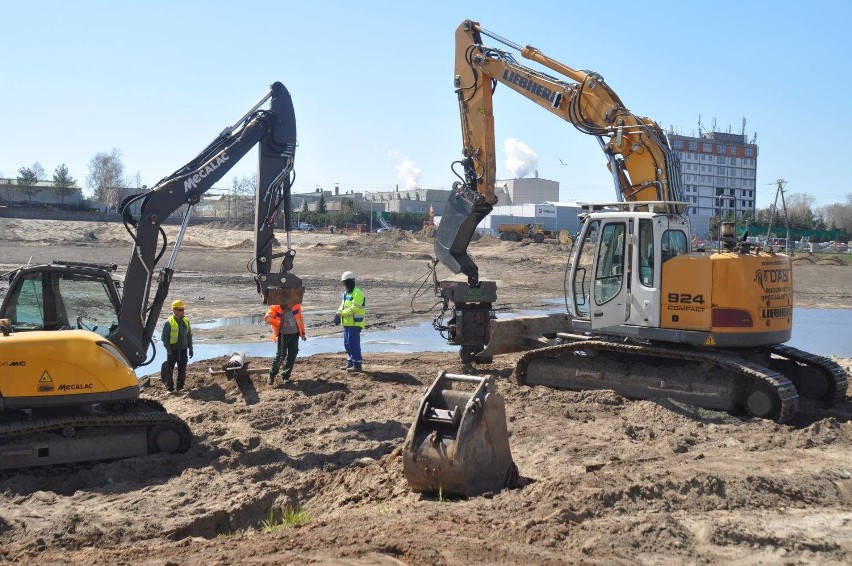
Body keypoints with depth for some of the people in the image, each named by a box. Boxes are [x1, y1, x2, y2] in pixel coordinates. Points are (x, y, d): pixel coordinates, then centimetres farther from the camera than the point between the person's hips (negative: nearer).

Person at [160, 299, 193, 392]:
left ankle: (180, 387, 19)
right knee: (169, 369, 0)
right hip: (173, 350, -5)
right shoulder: (169, 322, -9)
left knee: (182, 370, 9)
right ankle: (170, 388, 6)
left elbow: (189, 336, 16)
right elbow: (164, 337, -9)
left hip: (183, 349, 5)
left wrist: (190, 348, 13)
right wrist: (168, 349, -14)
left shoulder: (186, 321, 8)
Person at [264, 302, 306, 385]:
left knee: (292, 356, 4)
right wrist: (280, 323, -20)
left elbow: (300, 319, 10)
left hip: (294, 334, 3)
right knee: (280, 355, -6)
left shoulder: (296, 306, 0)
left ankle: (285, 376, 18)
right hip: (283, 335, -3)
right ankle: (272, 375, 11)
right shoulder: (276, 307, -9)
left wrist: (303, 333, 13)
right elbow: (267, 318, -15)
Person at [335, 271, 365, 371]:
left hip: (355, 323, -10)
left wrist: (341, 314, -23)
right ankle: (350, 363, 23)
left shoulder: (357, 293, -14)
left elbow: (354, 308, -22)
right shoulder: (346, 293, 17)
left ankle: (357, 365, -4)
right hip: (347, 323, 10)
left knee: (354, 344, -9)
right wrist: (338, 314, -3)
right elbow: (342, 305, 16)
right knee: (347, 344, 14)